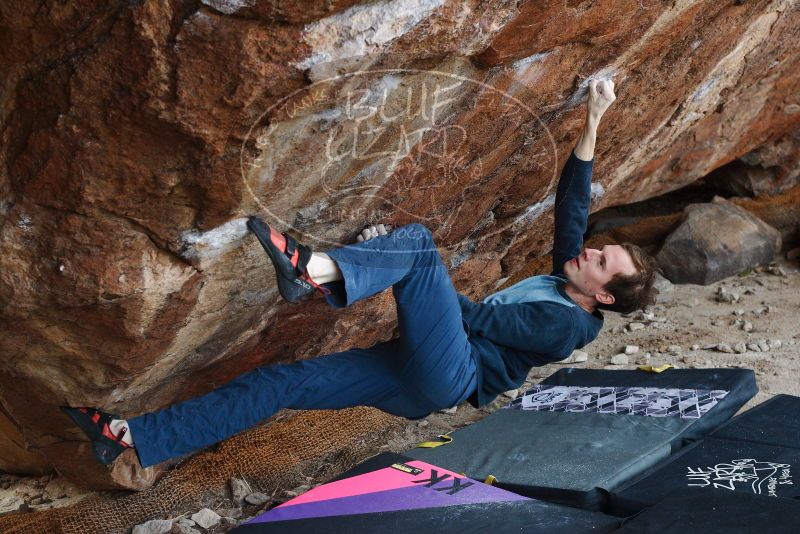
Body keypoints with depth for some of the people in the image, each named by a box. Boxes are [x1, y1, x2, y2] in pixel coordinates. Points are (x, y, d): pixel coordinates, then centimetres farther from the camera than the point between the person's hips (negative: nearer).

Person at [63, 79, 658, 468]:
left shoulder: (570, 323, -6)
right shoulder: (559, 282, 20)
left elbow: (477, 317, -10)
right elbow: (572, 205, 19)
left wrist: (412, 270, -4)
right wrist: (592, 124, 16)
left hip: (449, 377, -8)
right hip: (420, 373, 8)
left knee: (418, 242, -21)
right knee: (282, 381, -2)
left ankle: (318, 270, -46)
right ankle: (129, 438, -3)